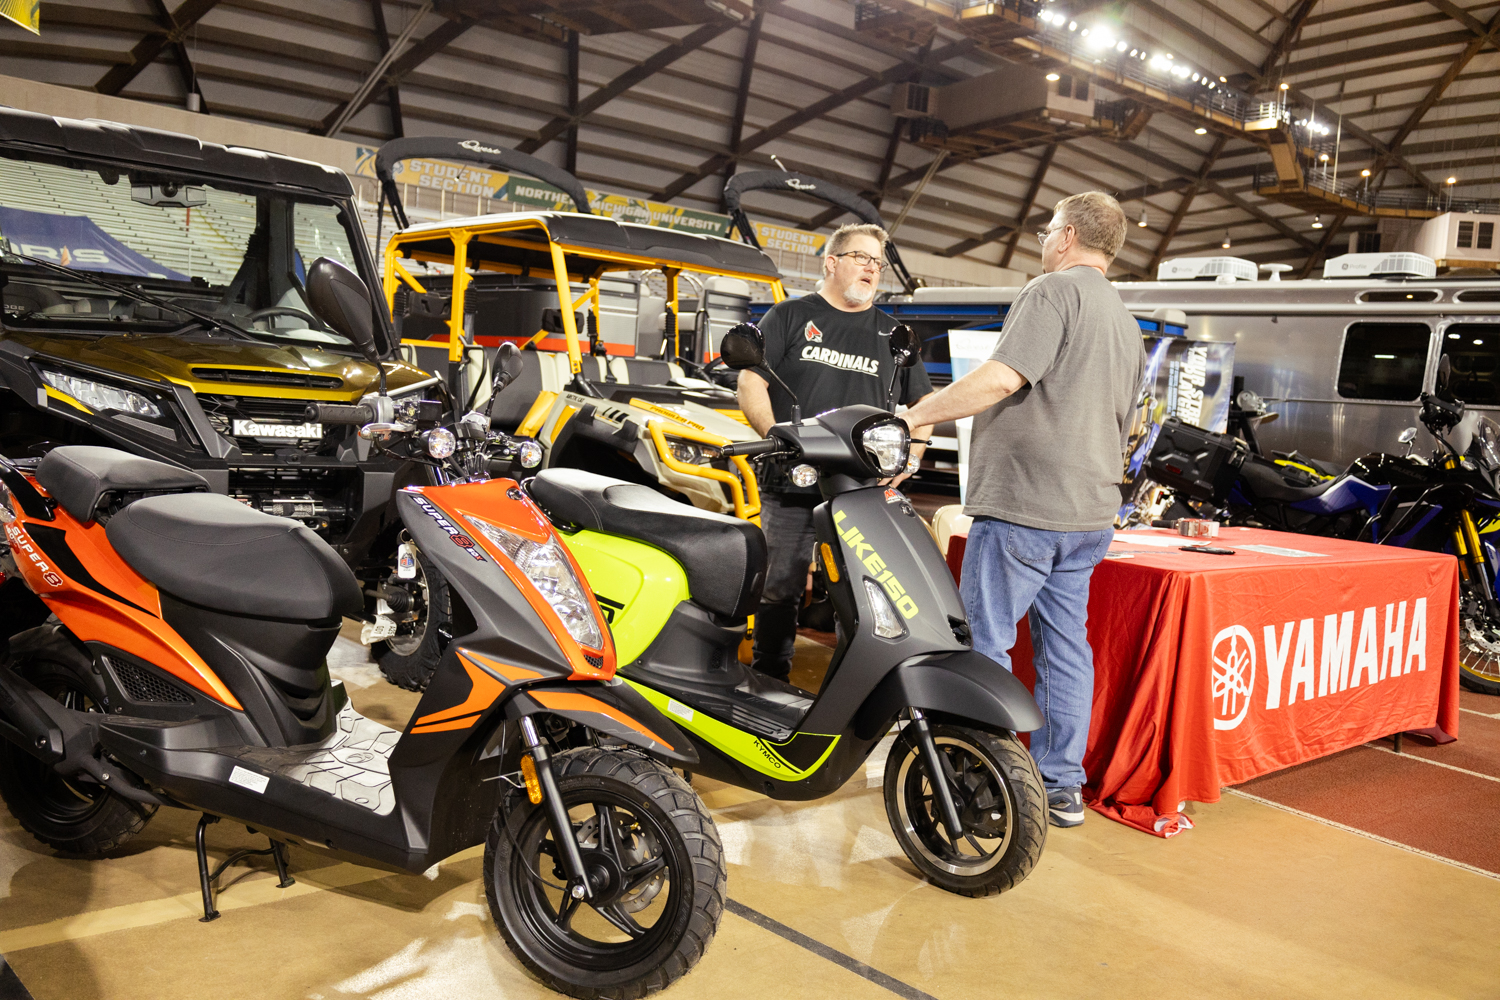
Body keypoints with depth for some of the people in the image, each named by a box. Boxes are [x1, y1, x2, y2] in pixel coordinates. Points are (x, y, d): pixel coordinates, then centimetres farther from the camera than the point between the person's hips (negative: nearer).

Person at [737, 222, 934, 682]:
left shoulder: (893, 334, 17)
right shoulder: (790, 316, 10)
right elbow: (750, 384, 3)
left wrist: (907, 460, 1)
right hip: (791, 484, -1)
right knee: (780, 591, 2)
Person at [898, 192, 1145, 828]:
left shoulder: (1055, 290, -8)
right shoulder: (1127, 325, 23)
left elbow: (1001, 378, -21)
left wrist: (911, 417, -16)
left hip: (1024, 505, -9)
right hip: (1090, 512, 9)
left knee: (983, 641, -2)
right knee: (1065, 647, 11)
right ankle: (1062, 787, 18)